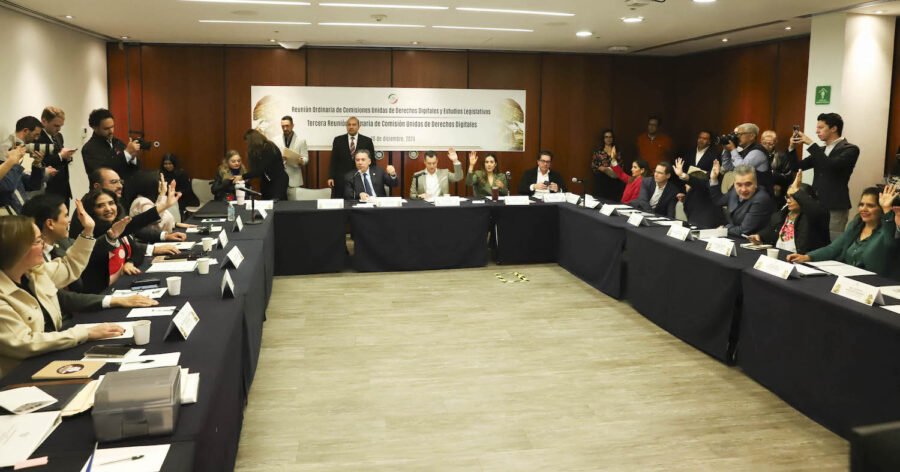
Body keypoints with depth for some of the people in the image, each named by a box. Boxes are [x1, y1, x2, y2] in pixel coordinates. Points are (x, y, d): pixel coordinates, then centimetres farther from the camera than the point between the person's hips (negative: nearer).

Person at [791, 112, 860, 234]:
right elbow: (798, 166, 16)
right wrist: (792, 147, -1)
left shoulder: (850, 149, -6)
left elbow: (831, 165, -23)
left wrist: (811, 144, -19)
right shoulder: (820, 150, 16)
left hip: (835, 208, -7)